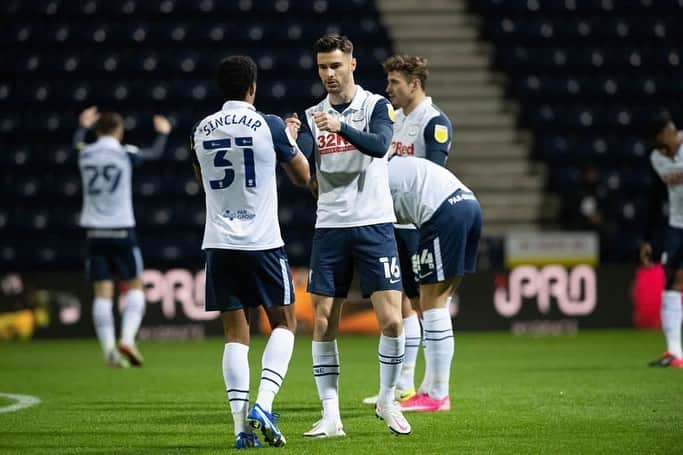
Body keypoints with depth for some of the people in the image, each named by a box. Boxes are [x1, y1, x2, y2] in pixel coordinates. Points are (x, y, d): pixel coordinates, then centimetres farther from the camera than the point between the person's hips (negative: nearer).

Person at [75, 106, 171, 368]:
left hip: (94, 231, 3)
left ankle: (109, 349, -7)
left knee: (102, 292, 2)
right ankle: (127, 339, -11)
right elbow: (156, 153, 15)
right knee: (134, 286, 7)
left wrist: (83, 126, 50)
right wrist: (163, 132, 35)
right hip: (121, 230, -3)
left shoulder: (85, 154, 5)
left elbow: (77, 143, 30)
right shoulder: (125, 154, -3)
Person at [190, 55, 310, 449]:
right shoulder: (270, 126, -6)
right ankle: (264, 405, -9)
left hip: (219, 243, 3)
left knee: (235, 333, 6)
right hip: (262, 242, -3)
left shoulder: (202, 131, 5)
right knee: (284, 324, 10)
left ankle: (242, 424, -2)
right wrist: (292, 139, 25)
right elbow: (303, 177, 7)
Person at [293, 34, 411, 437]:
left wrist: (341, 127, -36)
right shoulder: (312, 116, 8)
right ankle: (331, 416, 5)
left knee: (391, 320, -8)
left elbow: (380, 145, -20)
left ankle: (388, 401, 12)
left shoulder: (376, 105, 0)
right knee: (323, 324, -2)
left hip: (374, 225, -3)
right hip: (330, 227, 3)